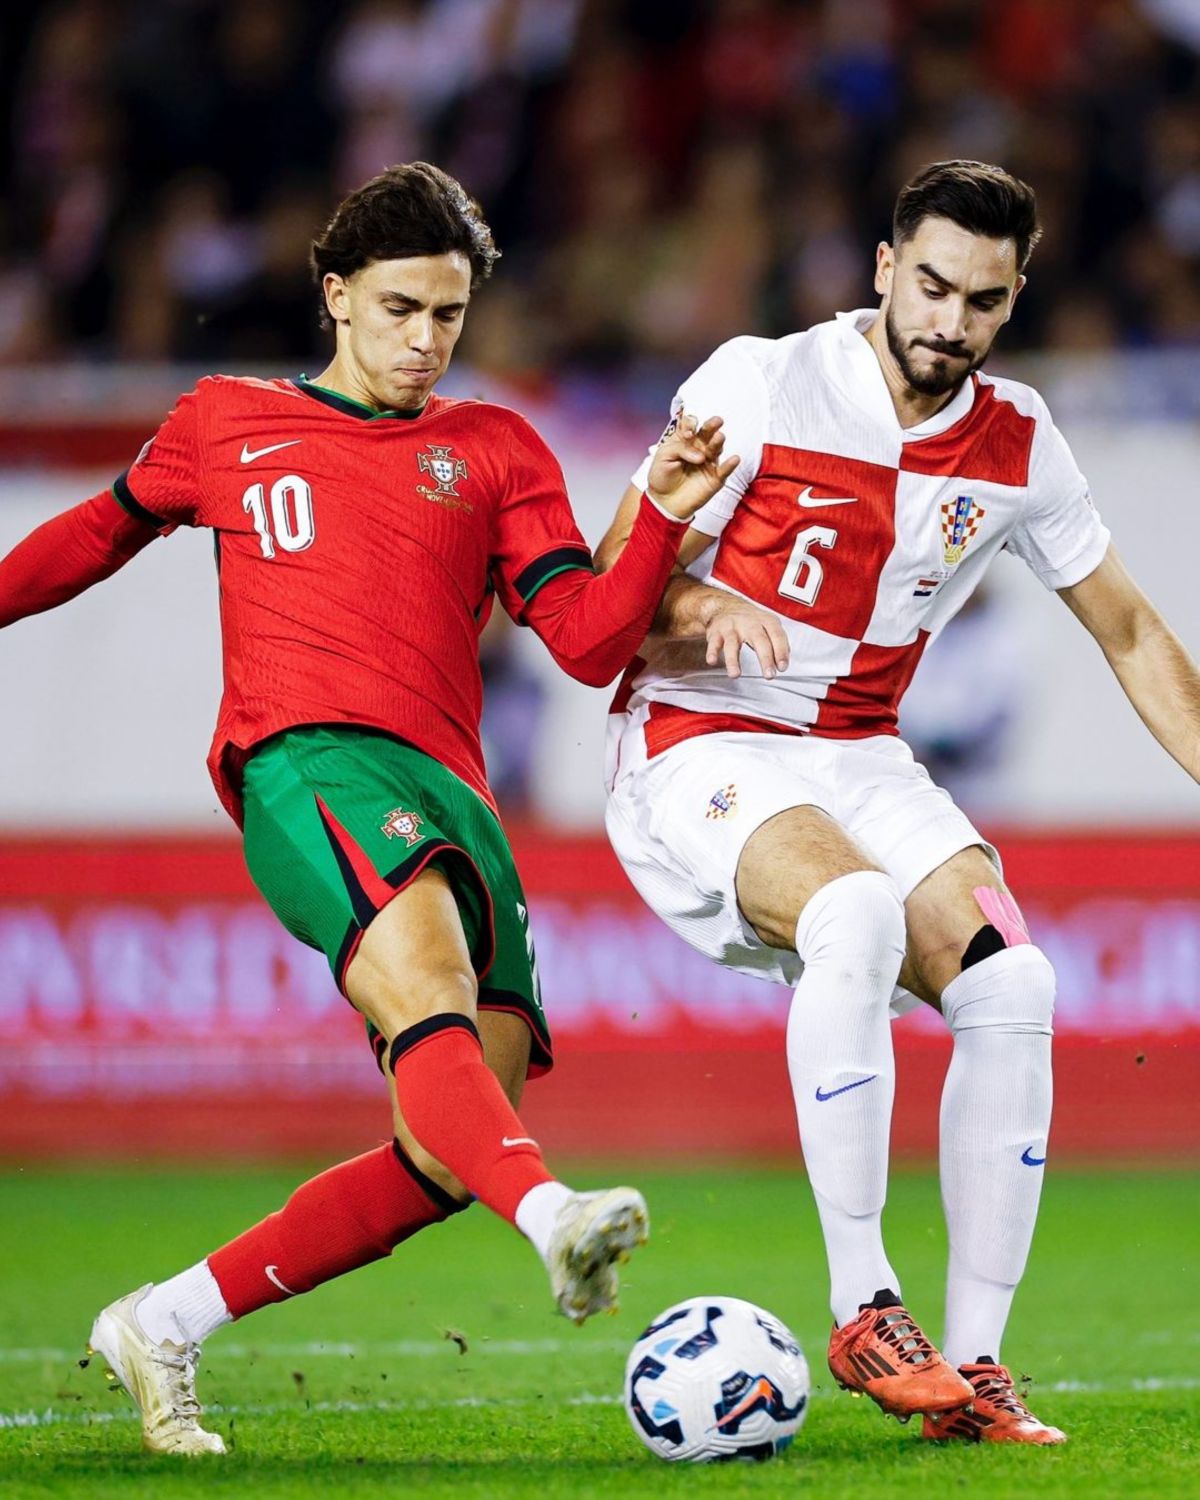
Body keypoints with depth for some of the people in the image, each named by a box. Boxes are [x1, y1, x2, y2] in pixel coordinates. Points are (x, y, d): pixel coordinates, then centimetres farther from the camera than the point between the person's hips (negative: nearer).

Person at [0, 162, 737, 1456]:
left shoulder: (495, 452, 21)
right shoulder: (225, 425, 20)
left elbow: (590, 642, 9)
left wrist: (663, 519, -7)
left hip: (450, 799, 3)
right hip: (307, 764, -3)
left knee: (448, 1161, -8)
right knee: (426, 988, -35)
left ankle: (165, 1327, 6)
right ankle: (556, 1221, -59)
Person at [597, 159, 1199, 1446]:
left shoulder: (1014, 443, 3)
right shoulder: (759, 385, -10)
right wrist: (707, 608, -29)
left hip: (860, 761, 5)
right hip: (698, 750, -5)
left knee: (1012, 983, -20)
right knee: (858, 916, -36)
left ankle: (970, 1368, -13)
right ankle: (861, 1312, -30)